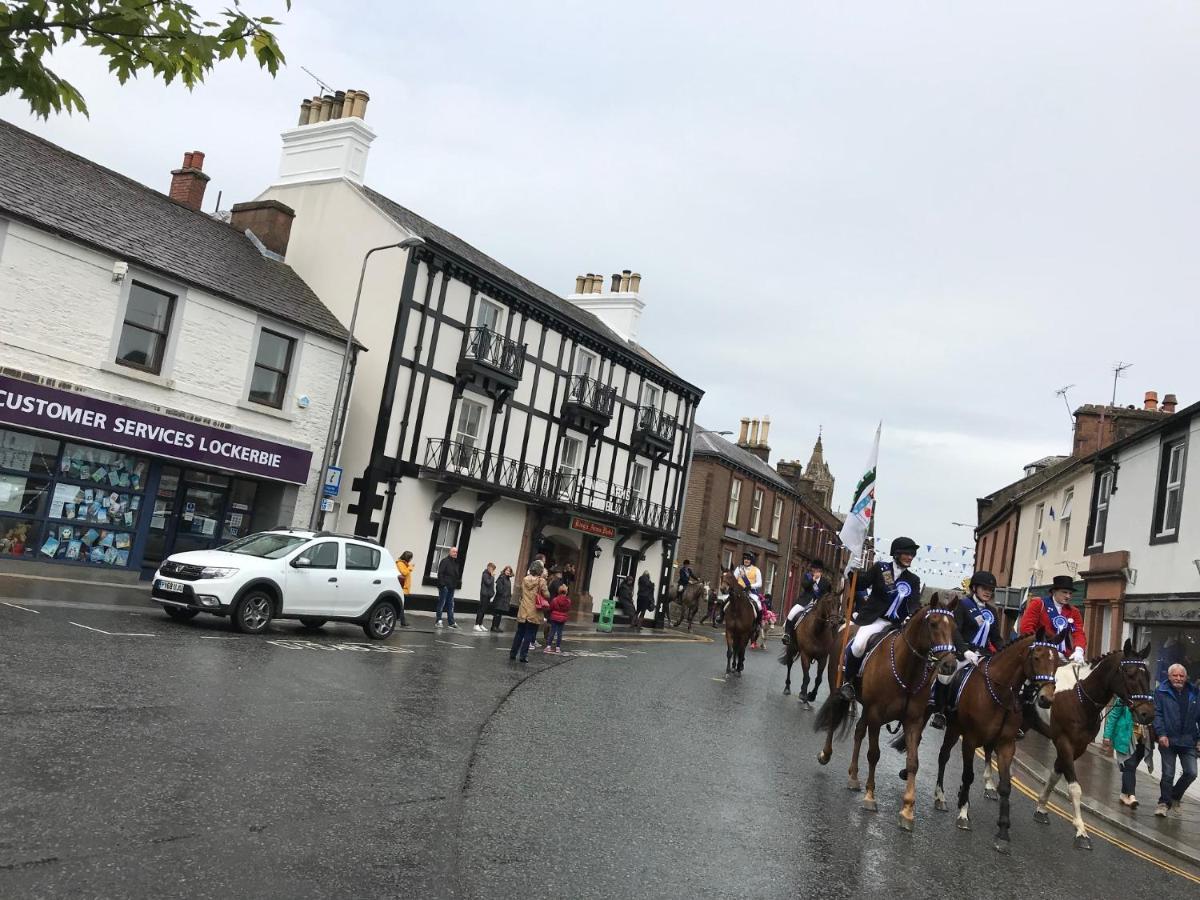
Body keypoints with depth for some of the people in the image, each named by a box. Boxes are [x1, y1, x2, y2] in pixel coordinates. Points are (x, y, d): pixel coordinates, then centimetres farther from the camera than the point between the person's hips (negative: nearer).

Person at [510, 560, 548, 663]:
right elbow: (546, 595, -10)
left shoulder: (524, 579, 4)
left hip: (523, 611, 4)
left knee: (519, 633, 15)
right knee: (529, 635, 3)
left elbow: (522, 593, 12)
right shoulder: (541, 581, -10)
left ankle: (513, 653, 19)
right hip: (534, 612, -4)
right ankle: (523, 655, 2)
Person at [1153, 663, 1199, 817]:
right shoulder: (1161, 692, -3)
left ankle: (1175, 796, 24)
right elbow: (1157, 714, -7)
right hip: (1168, 740, -3)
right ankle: (1164, 802, 17)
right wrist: (1161, 734, -17)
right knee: (1168, 774, 1)